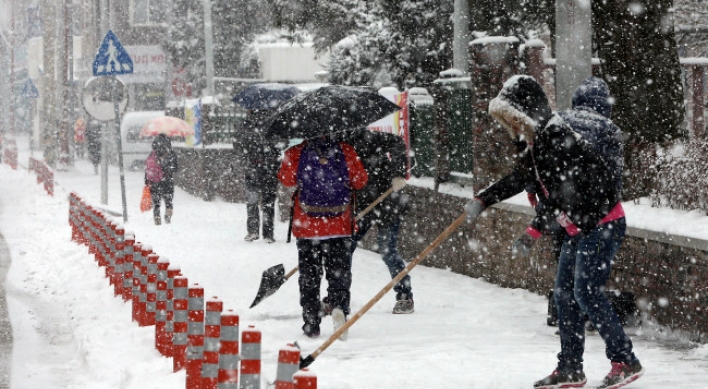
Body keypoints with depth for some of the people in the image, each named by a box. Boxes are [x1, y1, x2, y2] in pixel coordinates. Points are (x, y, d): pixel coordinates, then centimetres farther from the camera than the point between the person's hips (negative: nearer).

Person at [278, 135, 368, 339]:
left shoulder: (296, 153, -10)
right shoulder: (345, 151, -7)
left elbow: (287, 180, 0)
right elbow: (360, 181, -2)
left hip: (307, 227, 0)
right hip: (340, 228, 0)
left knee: (309, 276, 11)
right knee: (339, 274, 10)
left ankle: (311, 324, 9)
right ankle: (339, 306, -18)